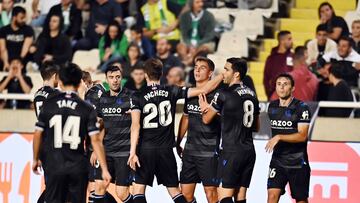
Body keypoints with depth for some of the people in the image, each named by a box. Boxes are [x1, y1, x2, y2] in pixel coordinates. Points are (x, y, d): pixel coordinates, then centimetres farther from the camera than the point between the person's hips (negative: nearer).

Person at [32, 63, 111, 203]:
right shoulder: (87, 109, -3)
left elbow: (38, 135, 1)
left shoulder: (48, 105, -1)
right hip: (78, 167, 0)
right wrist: (104, 169, -5)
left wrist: (36, 159, 15)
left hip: (54, 165, 0)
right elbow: (95, 140, -7)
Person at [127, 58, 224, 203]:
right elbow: (204, 90, 0)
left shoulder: (138, 97, -4)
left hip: (145, 149, -3)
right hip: (166, 150, 3)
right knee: (174, 190, 11)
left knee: (138, 189, 2)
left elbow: (135, 125, -14)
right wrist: (222, 75, 11)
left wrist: (133, 152, -17)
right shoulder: (172, 92, 2)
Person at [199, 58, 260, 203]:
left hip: (231, 151, -7)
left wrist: (204, 108, 22)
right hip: (249, 151, 7)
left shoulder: (224, 94, -10)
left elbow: (206, 119, 1)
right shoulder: (252, 95, 12)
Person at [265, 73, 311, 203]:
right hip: (278, 161, 4)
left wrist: (279, 137, -25)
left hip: (298, 163, -4)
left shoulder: (301, 108, -10)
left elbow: (302, 135, -18)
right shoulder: (272, 107, 8)